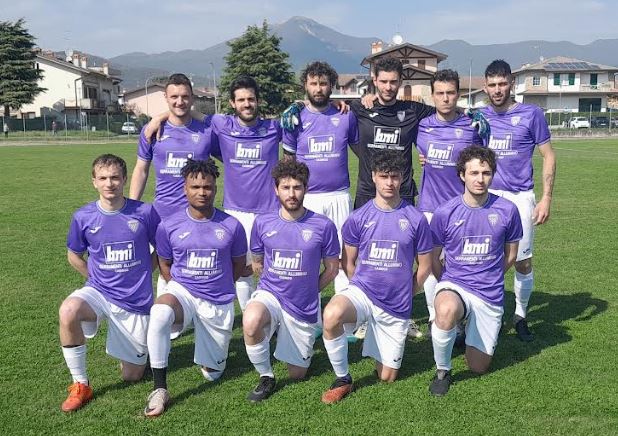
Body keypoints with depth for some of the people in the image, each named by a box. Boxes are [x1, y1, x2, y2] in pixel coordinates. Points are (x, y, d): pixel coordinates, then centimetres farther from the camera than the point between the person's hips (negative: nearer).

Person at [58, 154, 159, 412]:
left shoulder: (145, 213, -11)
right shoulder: (83, 217, -6)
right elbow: (74, 255, 11)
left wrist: (141, 273, 1)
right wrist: (96, 280, 4)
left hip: (136, 301, -1)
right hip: (99, 293, 1)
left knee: (131, 376, 4)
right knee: (68, 311, -35)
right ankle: (80, 385, -15)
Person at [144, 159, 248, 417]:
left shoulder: (231, 226, -6)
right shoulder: (169, 226, -5)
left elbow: (239, 264, 9)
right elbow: (164, 264, 11)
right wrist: (180, 286, 2)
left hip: (219, 303, 1)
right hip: (182, 292, -1)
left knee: (213, 374, 8)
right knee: (159, 312, -38)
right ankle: (159, 389, -25)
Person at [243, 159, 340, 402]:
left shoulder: (323, 226, -10)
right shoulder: (262, 223, -4)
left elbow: (332, 269, 4)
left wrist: (306, 290, 10)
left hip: (304, 308, 0)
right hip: (269, 295, 0)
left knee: (297, 374, 9)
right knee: (251, 321, -36)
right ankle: (266, 377, -8)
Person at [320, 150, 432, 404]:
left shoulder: (415, 219, -5)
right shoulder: (358, 218, -4)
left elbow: (425, 266, 6)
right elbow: (348, 263, 7)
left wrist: (403, 294, 12)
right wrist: (364, 287, 6)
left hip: (397, 307, 1)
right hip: (362, 291, 0)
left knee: (387, 377, 7)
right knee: (331, 314, -36)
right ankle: (342, 379, -13)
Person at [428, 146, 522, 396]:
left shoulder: (507, 210, -6)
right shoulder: (445, 213, -9)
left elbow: (510, 255, 11)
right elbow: (433, 259, 5)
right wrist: (449, 284, 6)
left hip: (490, 295, 2)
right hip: (454, 285, -2)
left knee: (478, 367, 8)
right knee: (447, 310, -40)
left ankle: (471, 330, 42)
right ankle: (442, 371, -12)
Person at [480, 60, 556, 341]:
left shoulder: (531, 114, -1)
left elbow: (548, 156, 1)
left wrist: (546, 197, -6)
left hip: (519, 198, -2)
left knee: (523, 262, 4)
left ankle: (520, 315, 23)